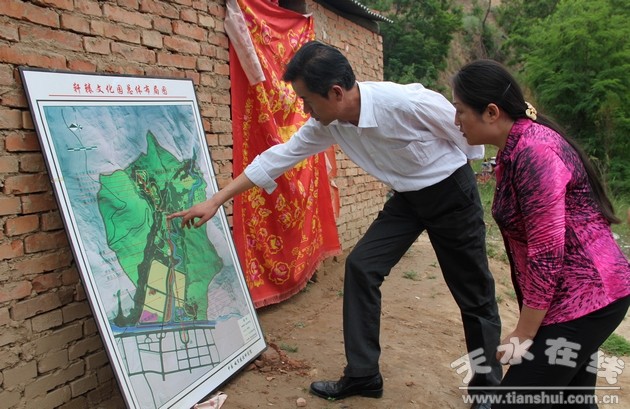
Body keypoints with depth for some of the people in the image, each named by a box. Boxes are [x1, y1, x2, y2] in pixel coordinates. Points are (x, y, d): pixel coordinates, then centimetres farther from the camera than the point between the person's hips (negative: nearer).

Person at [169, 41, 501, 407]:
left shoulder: (408, 103, -31)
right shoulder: (328, 124, -12)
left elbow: (471, 135, -16)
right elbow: (278, 157, -5)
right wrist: (216, 201, -4)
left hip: (453, 191, -5)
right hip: (407, 198, 6)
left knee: (473, 292, 6)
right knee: (361, 266, -4)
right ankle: (362, 375, 11)